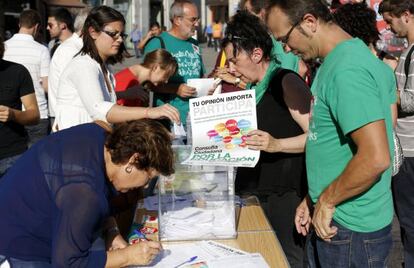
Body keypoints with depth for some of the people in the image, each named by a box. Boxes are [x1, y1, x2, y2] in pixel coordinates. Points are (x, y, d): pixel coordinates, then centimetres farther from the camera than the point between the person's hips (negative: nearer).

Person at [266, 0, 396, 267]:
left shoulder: (346, 70, -23)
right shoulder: (340, 59, 8)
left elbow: (375, 158, -30)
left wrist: (326, 201, -17)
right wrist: (315, 198, 15)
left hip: (350, 230, -9)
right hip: (331, 218, 9)